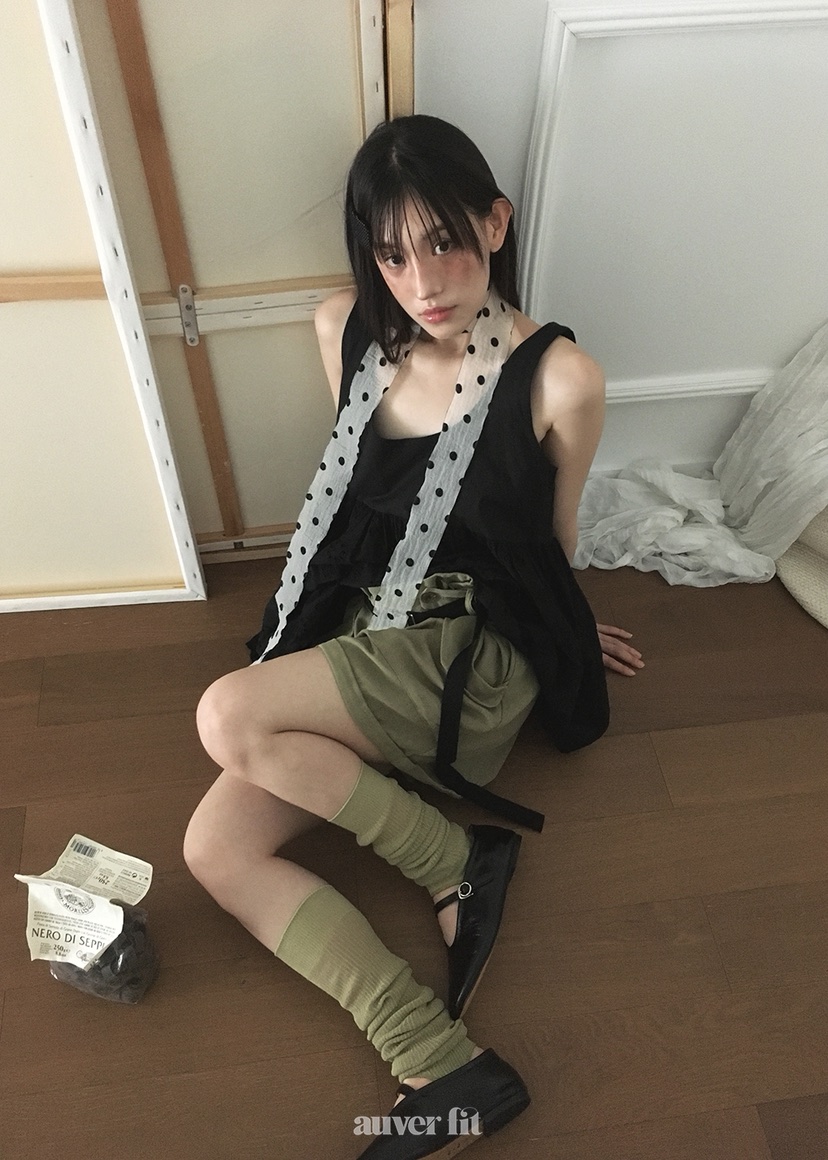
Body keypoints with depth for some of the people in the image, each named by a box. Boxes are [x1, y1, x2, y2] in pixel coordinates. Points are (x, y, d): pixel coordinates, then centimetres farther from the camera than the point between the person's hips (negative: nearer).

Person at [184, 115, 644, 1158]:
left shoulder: (557, 378, -14)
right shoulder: (346, 331, 2)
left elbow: (552, 543, 2)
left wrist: (555, 637, 18)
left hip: (470, 655, -6)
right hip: (360, 639, 6)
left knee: (230, 718, -26)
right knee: (216, 850, -11)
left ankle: (458, 867, -9)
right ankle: (446, 1072, -11)